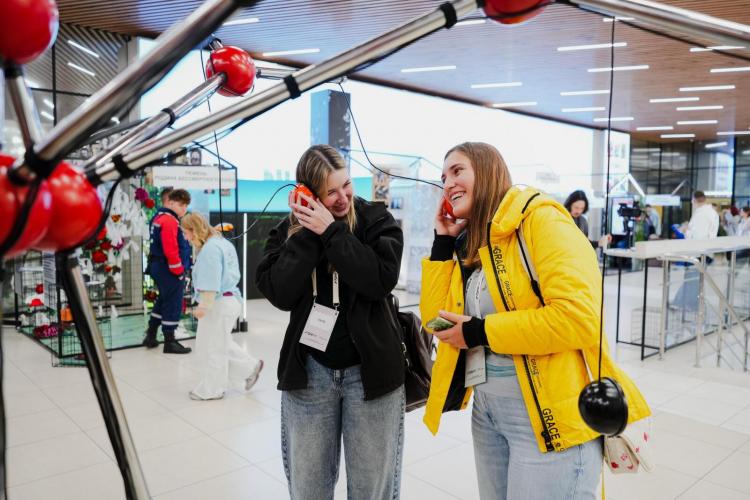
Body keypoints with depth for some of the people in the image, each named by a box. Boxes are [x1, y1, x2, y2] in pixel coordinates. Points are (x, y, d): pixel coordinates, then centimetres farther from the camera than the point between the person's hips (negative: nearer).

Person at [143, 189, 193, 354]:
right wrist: (179, 271, -16)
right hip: (169, 270, -11)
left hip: (159, 267, 11)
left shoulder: (160, 217, 16)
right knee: (173, 304, -3)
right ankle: (169, 342, 5)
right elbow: (171, 250, -25)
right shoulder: (169, 220, -18)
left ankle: (150, 336, 30)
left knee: (163, 300, 22)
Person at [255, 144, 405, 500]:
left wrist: (331, 230, -20)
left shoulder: (376, 219, -4)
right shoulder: (289, 229, 3)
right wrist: (307, 233, -16)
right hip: (308, 372, 2)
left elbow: (382, 279, -20)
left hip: (369, 371, -2)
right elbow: (279, 295, -10)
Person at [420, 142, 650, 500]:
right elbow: (436, 321, 4)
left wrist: (480, 332, -17)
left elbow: (580, 317, -25)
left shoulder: (539, 218, -13)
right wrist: (442, 242, 1)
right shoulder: (466, 245, 10)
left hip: (549, 414, -7)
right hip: (487, 411, 8)